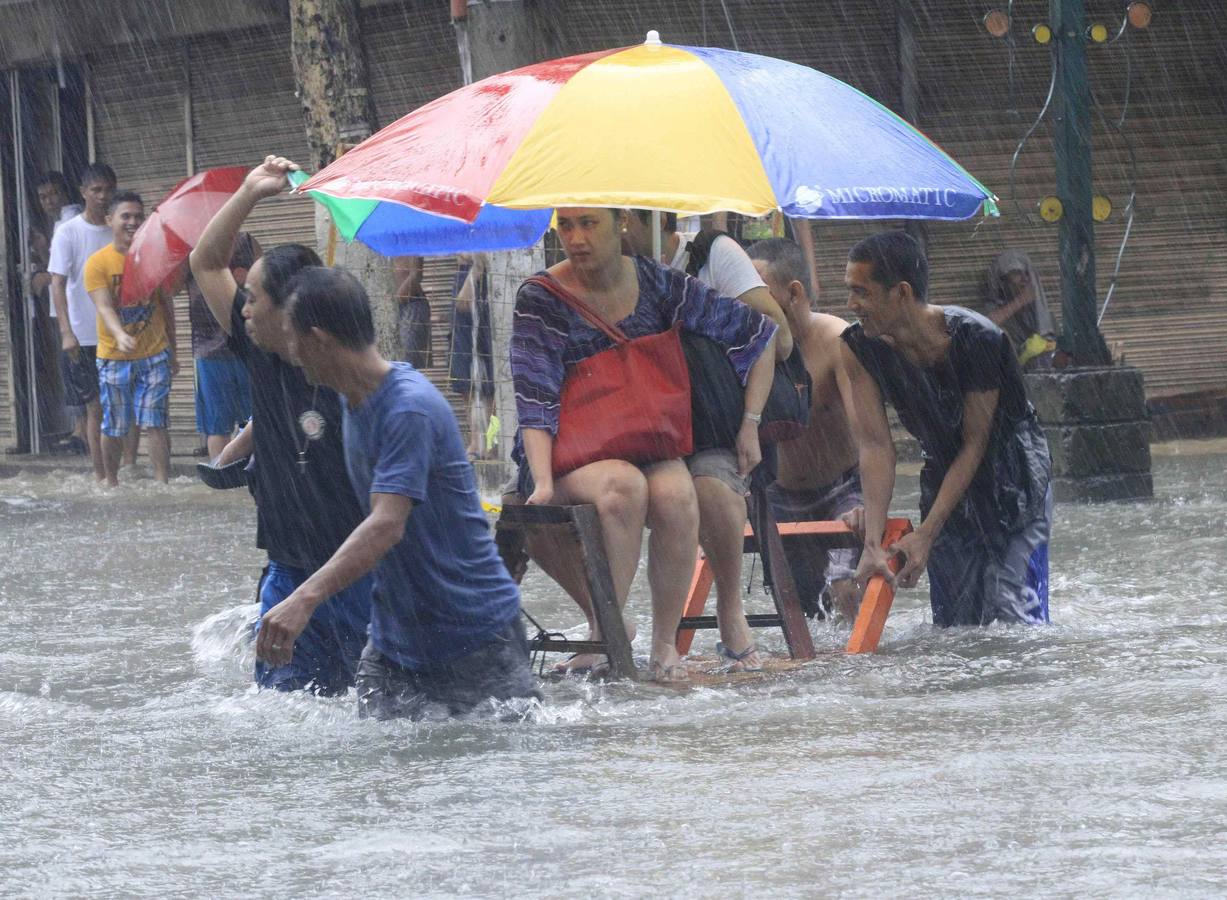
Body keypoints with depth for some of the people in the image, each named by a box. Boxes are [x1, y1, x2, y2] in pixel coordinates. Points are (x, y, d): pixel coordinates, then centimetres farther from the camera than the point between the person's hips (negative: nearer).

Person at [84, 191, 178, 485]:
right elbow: (104, 307, -19)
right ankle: (112, 483, 23)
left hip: (154, 355, 1)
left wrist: (172, 352, 15)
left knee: (155, 425, -7)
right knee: (113, 428, 7)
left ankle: (163, 484, -9)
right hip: (114, 358, -1)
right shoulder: (98, 262, -8)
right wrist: (120, 335, -39)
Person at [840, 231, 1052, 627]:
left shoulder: (975, 340, -29)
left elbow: (975, 443, -22)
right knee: (953, 621, 2)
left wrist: (926, 534, -25)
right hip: (944, 475, 5)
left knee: (1012, 614, -14)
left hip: (1012, 475, -4)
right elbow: (875, 446, -18)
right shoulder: (859, 349, -16)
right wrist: (872, 543, -29)